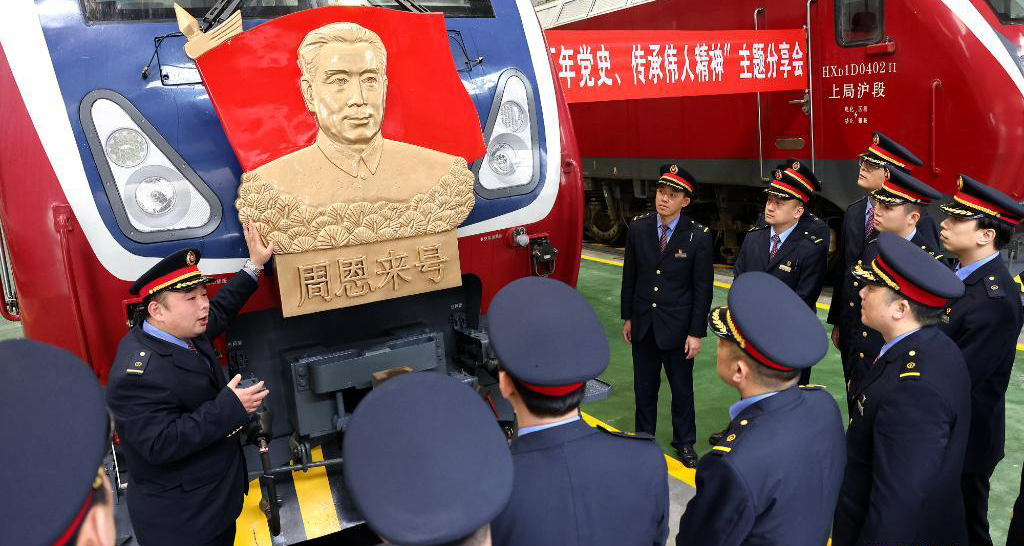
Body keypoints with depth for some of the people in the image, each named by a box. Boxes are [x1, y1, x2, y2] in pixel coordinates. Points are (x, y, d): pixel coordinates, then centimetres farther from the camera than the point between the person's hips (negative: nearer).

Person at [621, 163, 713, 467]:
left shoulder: (698, 237, -11)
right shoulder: (638, 229, -3)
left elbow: (702, 289, -9)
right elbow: (629, 276, 5)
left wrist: (696, 333, -10)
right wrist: (627, 317, 7)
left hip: (677, 327, -2)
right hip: (643, 325, 3)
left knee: (682, 388, 13)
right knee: (644, 386, 15)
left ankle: (684, 442, 32)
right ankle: (644, 437, 34)